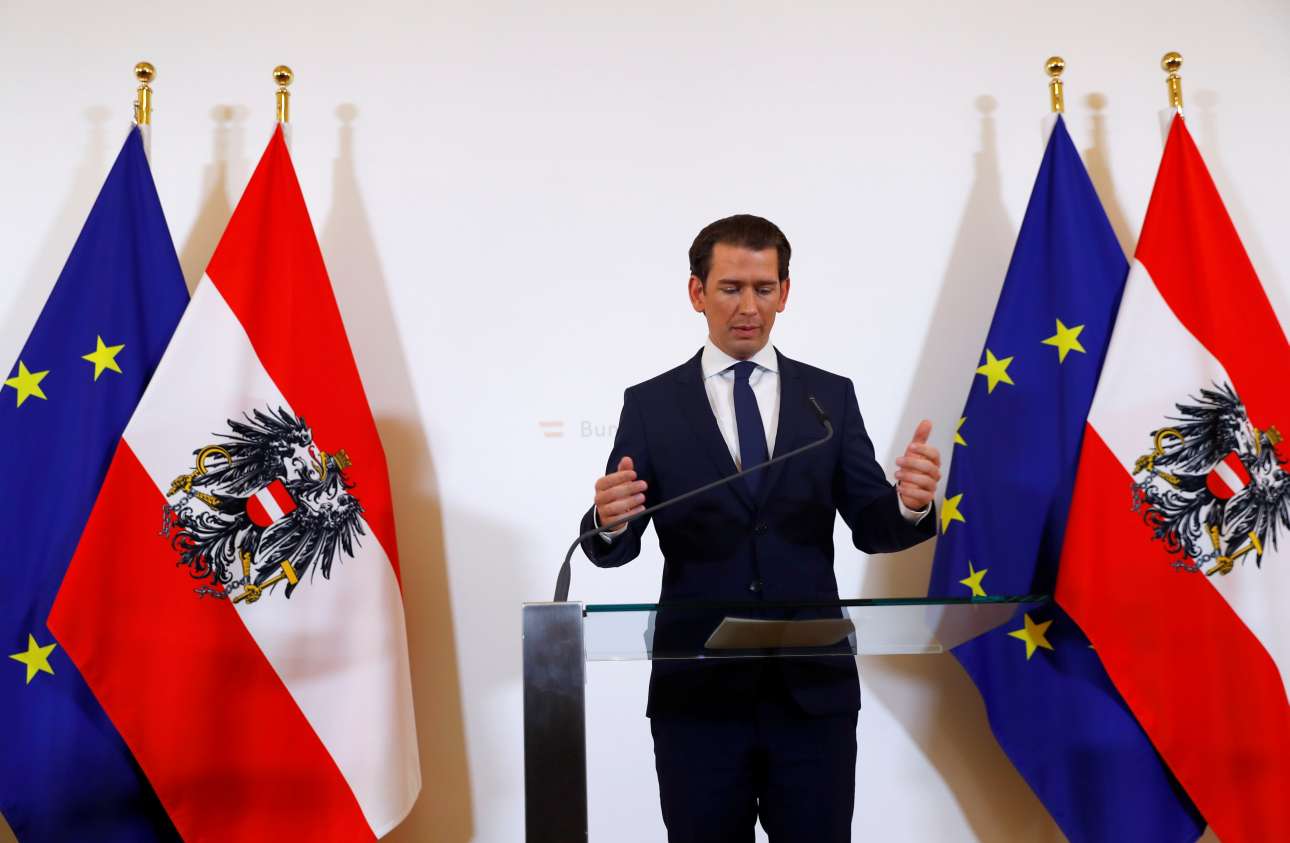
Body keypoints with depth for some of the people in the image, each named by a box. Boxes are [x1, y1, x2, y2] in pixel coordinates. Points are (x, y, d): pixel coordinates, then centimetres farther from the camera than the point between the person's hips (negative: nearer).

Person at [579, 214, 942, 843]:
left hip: (814, 683, 1)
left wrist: (909, 504, -22)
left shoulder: (831, 396, 4)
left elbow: (871, 528, 0)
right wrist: (607, 521, -27)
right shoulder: (651, 404, 0)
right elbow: (616, 547, -4)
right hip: (695, 687, -1)